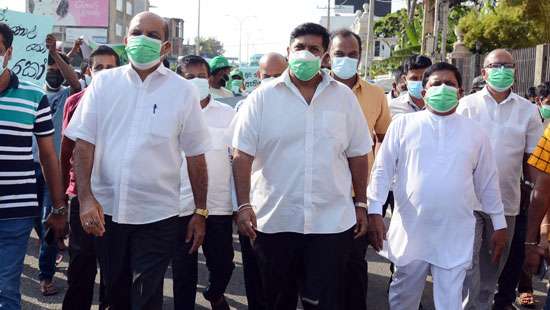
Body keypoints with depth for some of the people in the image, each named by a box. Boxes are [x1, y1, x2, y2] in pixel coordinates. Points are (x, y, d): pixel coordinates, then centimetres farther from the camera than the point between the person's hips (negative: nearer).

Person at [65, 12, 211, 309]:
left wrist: (200, 212, 1)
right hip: (105, 210, 3)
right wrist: (85, 197, -10)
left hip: (157, 216, -2)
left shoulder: (183, 91, -3)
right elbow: (84, 142, 0)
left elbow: (195, 156, 1)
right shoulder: (103, 82, 2)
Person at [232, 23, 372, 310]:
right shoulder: (262, 98, -1)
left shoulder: (344, 97, 4)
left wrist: (361, 204, 9)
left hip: (332, 222, 1)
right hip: (274, 222, 0)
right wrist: (244, 204, -10)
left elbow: (358, 154, 9)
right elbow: (242, 155, -2)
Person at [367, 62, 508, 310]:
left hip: (455, 237, 1)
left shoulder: (475, 132, 6)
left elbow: (487, 181, 12)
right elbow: (382, 171, 1)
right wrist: (375, 212, -7)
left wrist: (499, 224, 12)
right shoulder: (403, 124, 0)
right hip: (410, 231, 0)